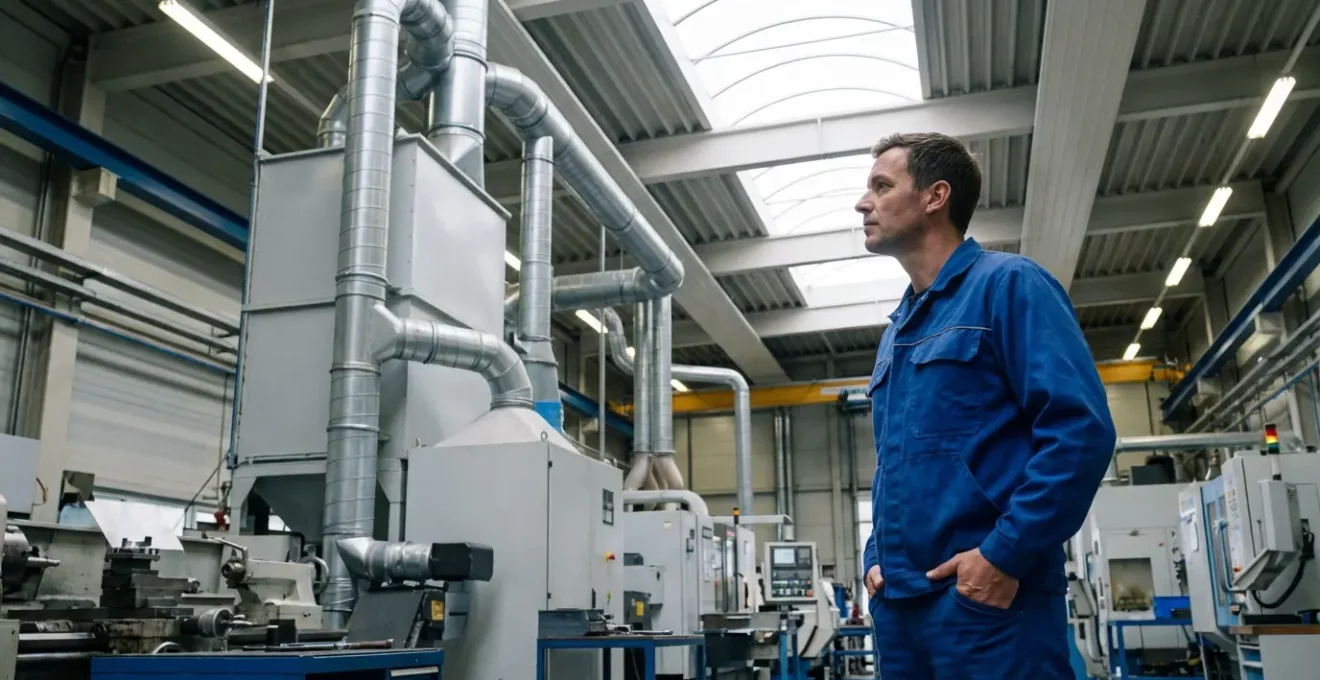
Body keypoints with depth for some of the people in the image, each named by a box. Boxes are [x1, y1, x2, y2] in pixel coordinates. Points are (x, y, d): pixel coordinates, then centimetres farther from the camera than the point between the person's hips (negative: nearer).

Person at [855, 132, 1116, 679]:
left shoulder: (1008, 284, -4)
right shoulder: (896, 330, 18)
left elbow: (1081, 429, -15)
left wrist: (1006, 554, -19)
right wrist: (876, 557, 10)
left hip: (990, 596, -7)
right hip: (899, 601, 8)